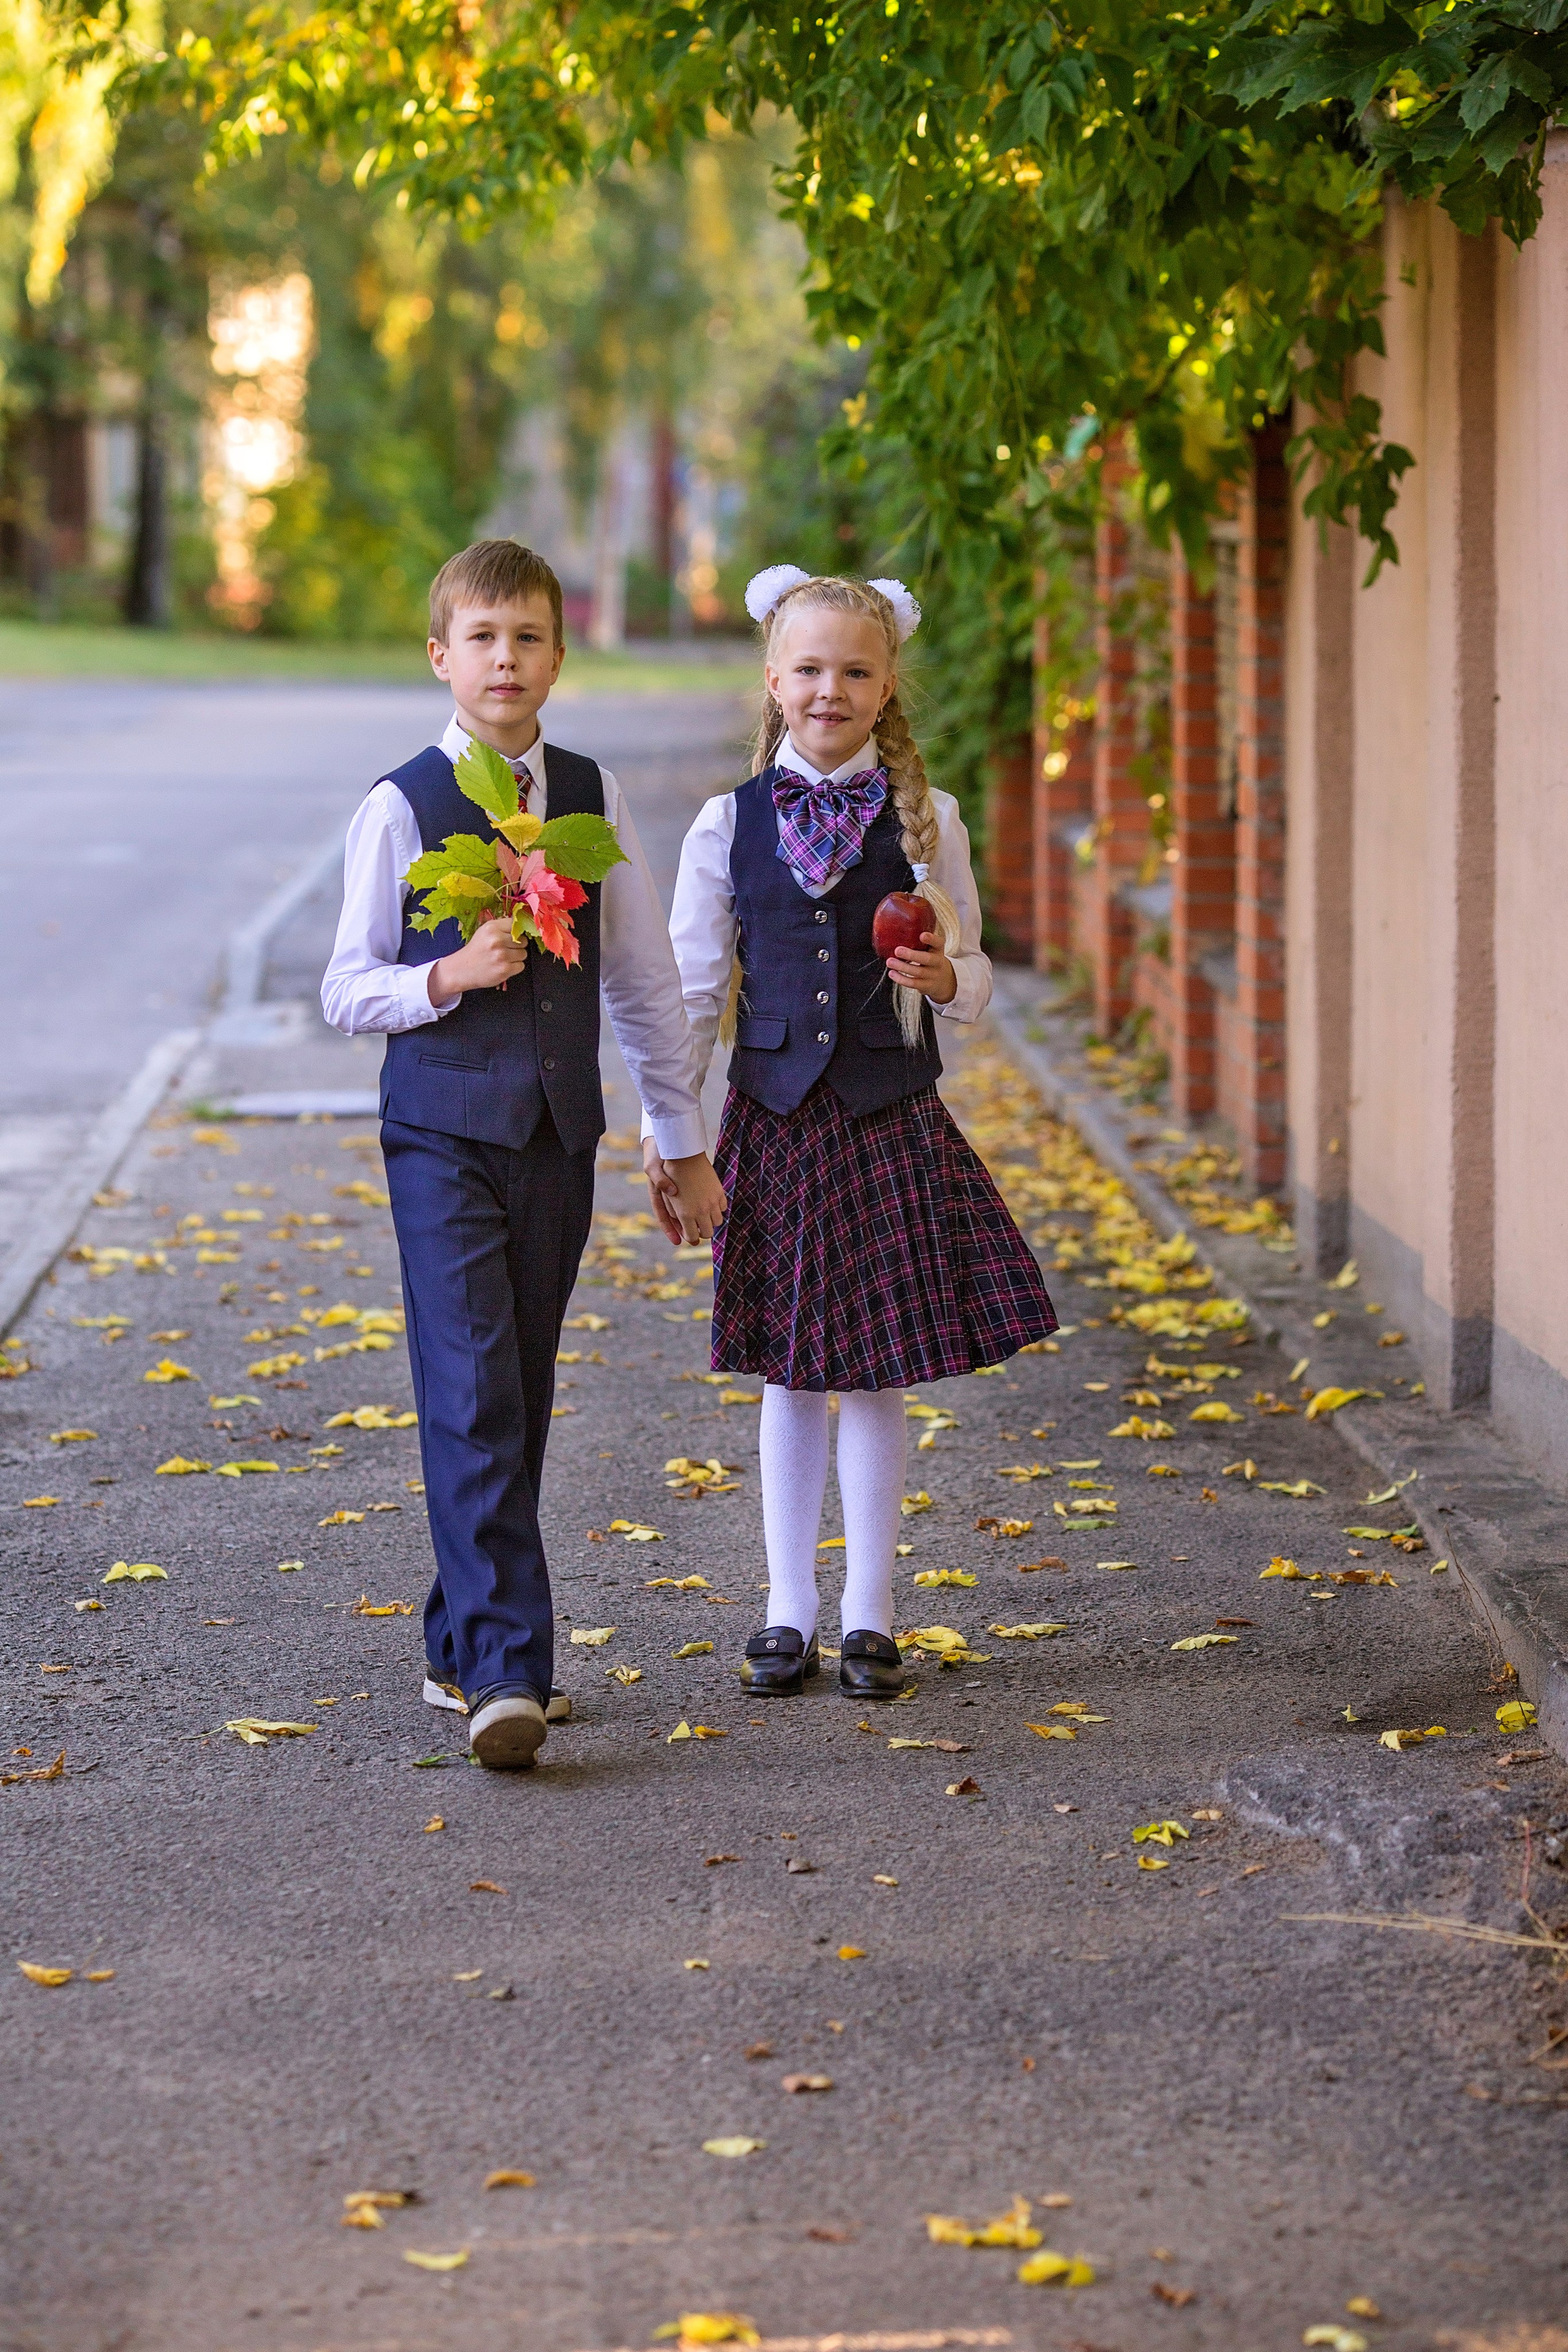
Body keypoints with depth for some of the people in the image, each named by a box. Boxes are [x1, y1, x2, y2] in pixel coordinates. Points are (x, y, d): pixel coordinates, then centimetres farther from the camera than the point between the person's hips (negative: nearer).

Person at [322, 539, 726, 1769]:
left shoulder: (596, 799, 7)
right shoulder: (401, 808, -3)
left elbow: (645, 978, 12)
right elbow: (346, 990, 0)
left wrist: (685, 1143, 13)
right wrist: (448, 976, -19)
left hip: (558, 1134, 4)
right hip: (444, 1130, -4)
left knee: (522, 1401, 9)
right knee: (472, 1401, -13)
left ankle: (462, 1645, 22)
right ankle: (507, 1669, -16)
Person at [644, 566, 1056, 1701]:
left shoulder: (926, 819, 2)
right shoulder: (728, 825, 2)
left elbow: (973, 978, 8)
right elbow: (692, 991, 5)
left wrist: (944, 979, -15)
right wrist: (663, 1136, 0)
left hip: (892, 1124, 0)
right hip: (776, 1122, 0)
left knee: (878, 1374, 4)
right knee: (790, 1372, 6)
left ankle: (870, 1618, 14)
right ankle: (790, 1614, 16)